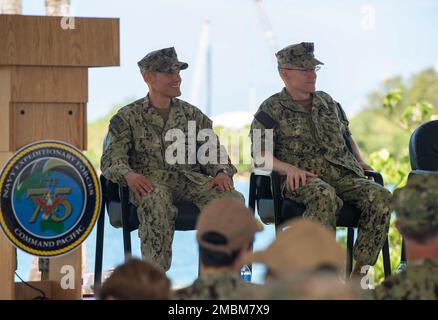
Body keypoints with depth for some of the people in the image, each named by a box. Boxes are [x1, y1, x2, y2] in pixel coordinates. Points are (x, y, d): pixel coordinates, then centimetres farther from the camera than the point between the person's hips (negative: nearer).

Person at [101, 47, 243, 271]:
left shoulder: (192, 114, 20)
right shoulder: (128, 117, 9)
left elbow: (214, 152, 17)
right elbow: (112, 159, -1)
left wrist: (222, 173, -8)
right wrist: (129, 175, -25)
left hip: (190, 178, 3)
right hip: (152, 181, -3)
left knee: (233, 198, -27)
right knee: (156, 201, -41)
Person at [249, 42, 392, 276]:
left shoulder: (328, 103, 24)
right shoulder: (271, 110, 8)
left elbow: (346, 135, 37)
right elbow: (260, 155, -1)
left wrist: (360, 161, 20)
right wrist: (289, 168, -18)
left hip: (343, 175, 5)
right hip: (304, 178, -5)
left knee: (380, 196, -25)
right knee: (324, 196, -42)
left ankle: (359, 272, -25)